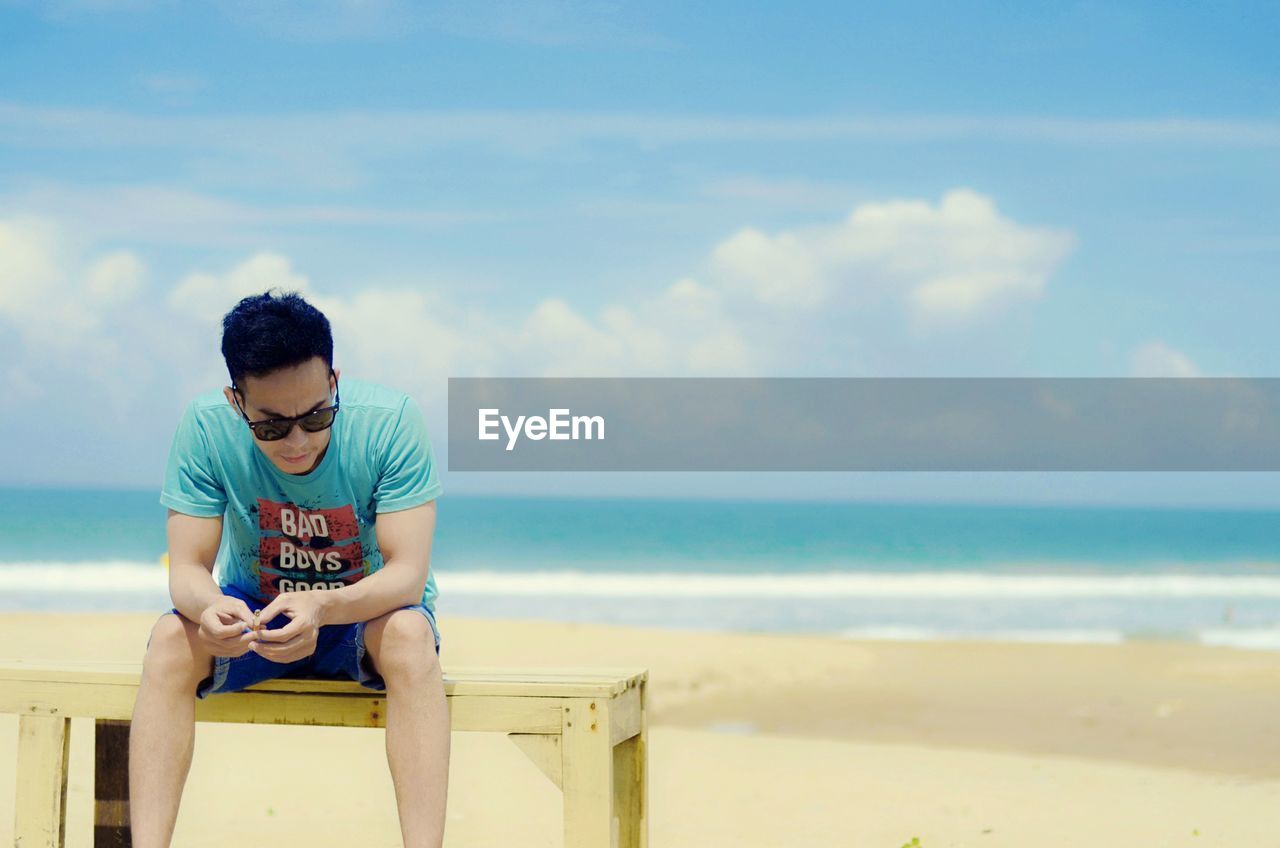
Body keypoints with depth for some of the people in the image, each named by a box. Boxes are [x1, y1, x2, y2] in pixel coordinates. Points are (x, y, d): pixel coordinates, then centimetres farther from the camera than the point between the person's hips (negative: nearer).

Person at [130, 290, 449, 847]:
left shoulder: (389, 421, -25)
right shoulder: (205, 426, -20)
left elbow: (408, 571, -27)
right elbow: (187, 568, -18)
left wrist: (322, 607, -47)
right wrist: (209, 606, -44)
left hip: (367, 608, -2)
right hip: (252, 609, 2)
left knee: (410, 634, -35)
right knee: (171, 639, -28)